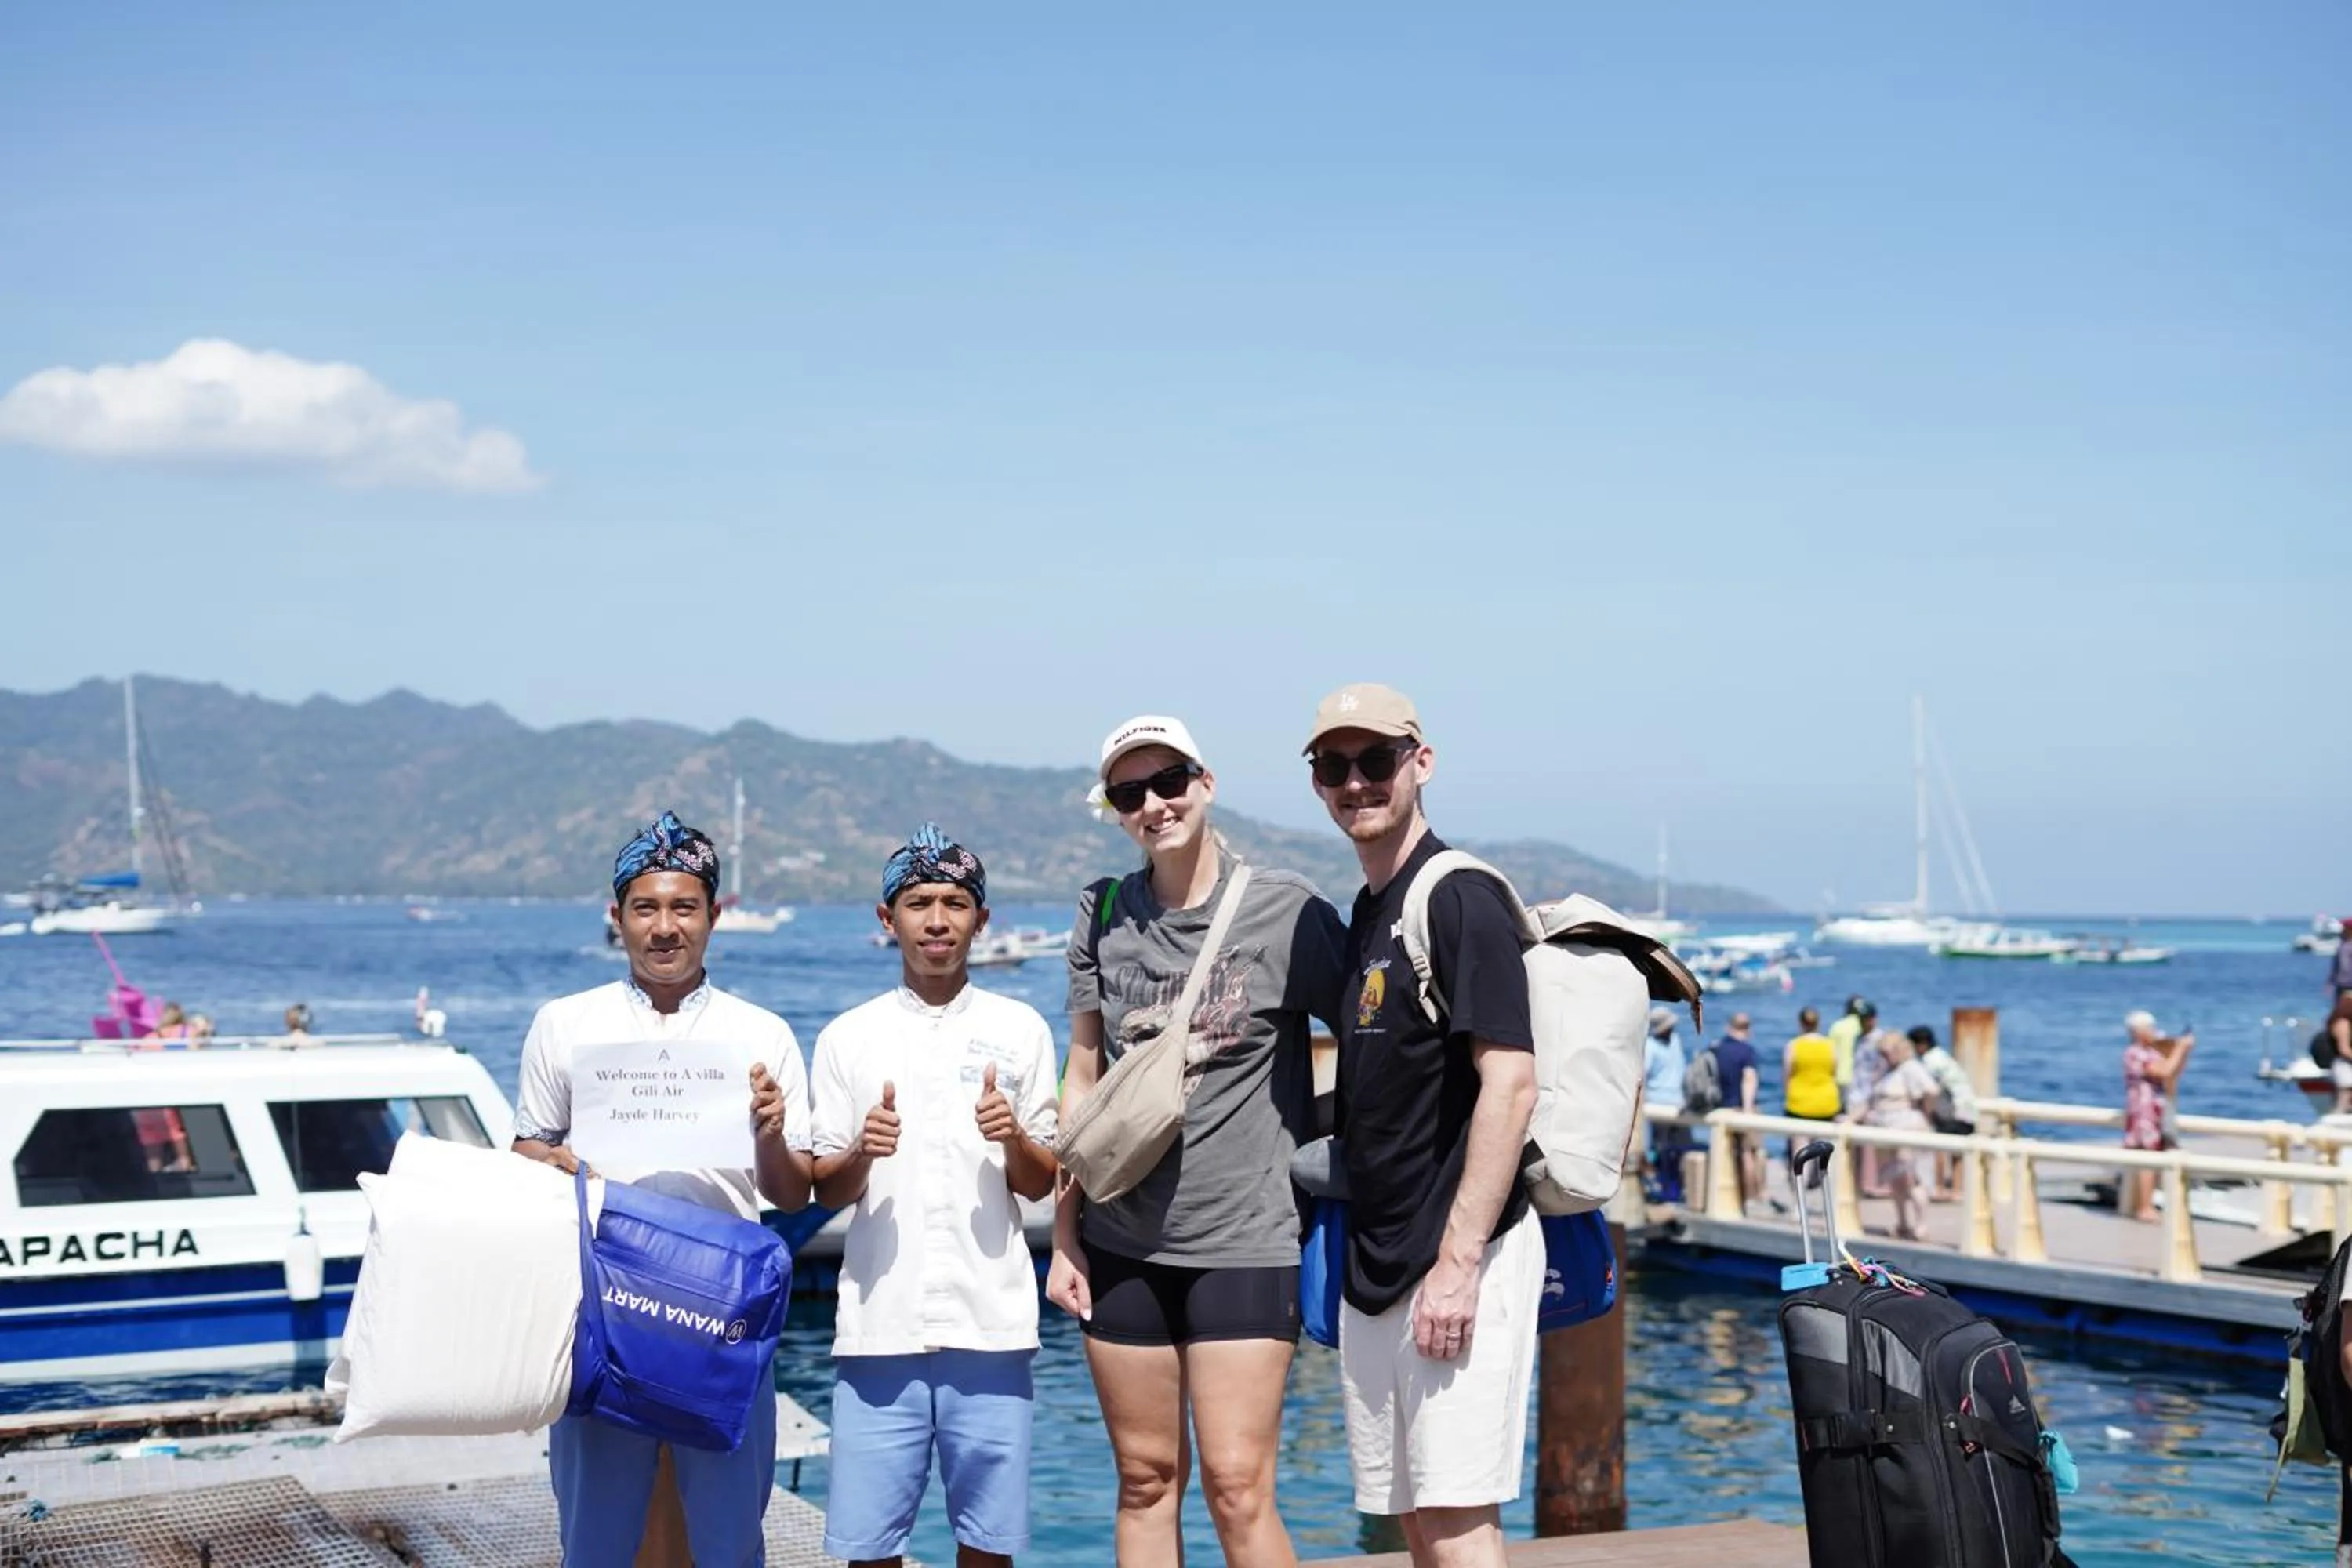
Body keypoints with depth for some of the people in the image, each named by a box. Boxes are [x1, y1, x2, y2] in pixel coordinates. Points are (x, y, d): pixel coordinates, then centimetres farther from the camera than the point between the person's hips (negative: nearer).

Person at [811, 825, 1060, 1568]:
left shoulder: (1019, 1029, 8)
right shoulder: (849, 1037, 8)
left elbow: (1043, 1183, 10)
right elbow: (825, 1191, 9)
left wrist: (1014, 1139, -11)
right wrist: (861, 1153, -11)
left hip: (990, 1326, 0)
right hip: (880, 1326, 0)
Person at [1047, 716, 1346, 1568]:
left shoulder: (1288, 911, -6)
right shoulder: (1103, 915, 6)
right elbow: (1084, 1077, 9)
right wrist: (1065, 1237, 7)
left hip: (1244, 1241, -4)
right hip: (1123, 1242, 4)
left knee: (1236, 1486, -8)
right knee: (1145, 1478, 10)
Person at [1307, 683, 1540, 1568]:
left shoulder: (1459, 898, -11)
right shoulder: (1363, 915, 16)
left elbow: (1510, 1084, -18)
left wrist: (1458, 1261, -22)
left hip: (1456, 1260, -9)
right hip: (1374, 1263, 9)